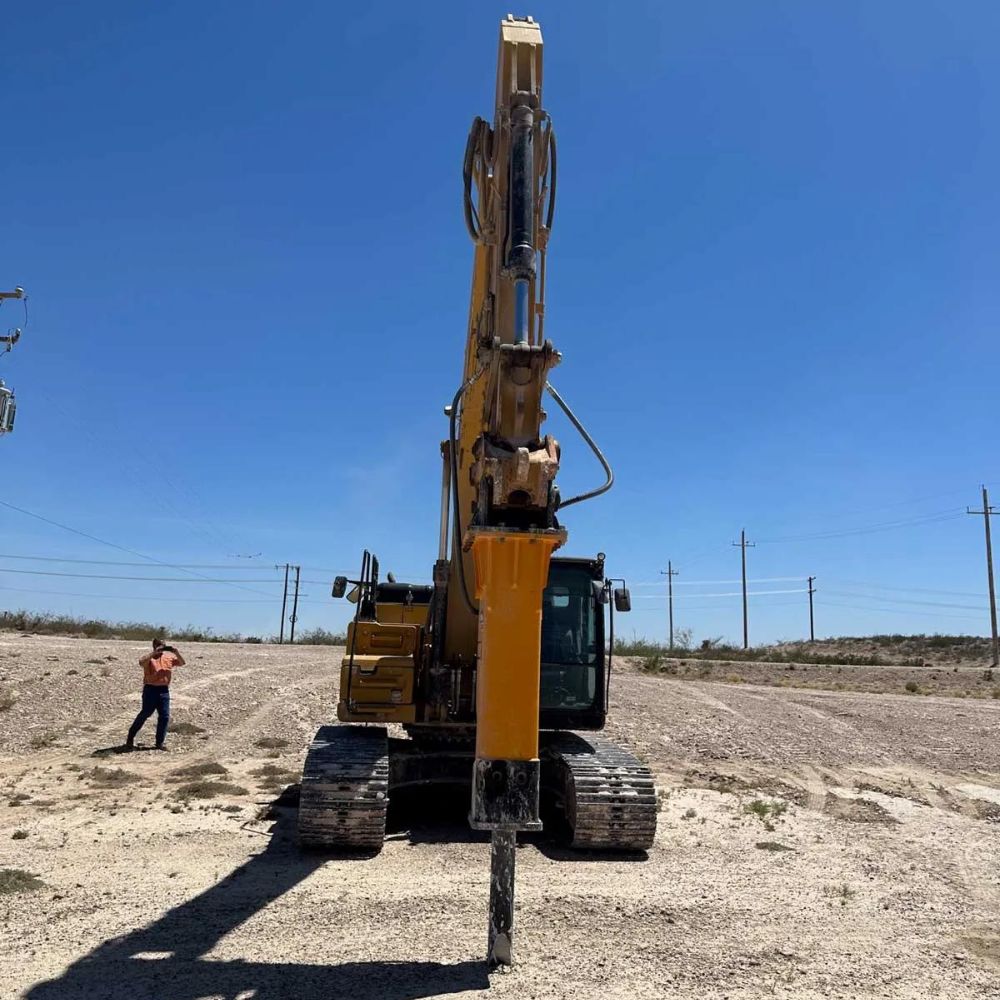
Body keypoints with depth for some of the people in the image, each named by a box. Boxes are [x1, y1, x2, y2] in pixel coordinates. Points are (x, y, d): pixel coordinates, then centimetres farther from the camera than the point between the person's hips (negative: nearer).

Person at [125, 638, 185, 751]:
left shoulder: (169, 657, 9)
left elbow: (182, 663, 5)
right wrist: (154, 653, -29)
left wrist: (176, 653, -11)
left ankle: (159, 742, 12)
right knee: (145, 714, 1)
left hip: (164, 690, 5)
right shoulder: (149, 657, -5)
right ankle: (130, 738, 18)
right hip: (150, 689, -5)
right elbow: (141, 662, -26)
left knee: (164, 716, 3)